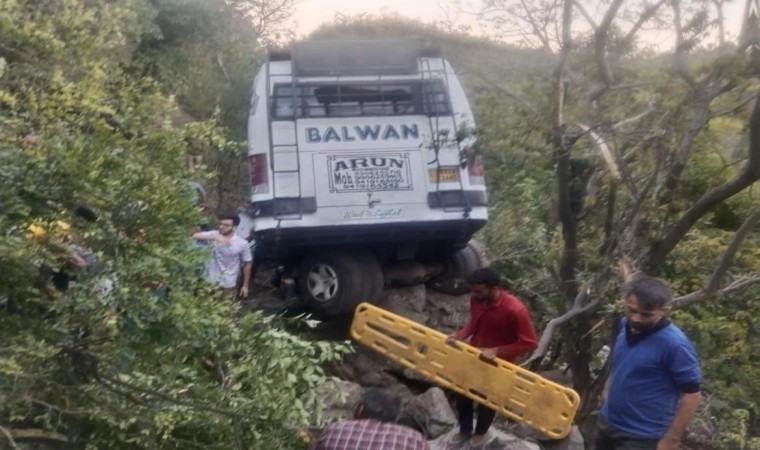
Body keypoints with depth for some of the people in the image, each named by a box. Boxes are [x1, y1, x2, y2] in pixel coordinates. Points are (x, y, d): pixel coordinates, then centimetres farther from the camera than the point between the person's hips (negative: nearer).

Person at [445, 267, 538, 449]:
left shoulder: (514, 309, -34)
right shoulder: (476, 300, -16)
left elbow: (530, 343, -27)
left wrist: (496, 351, -32)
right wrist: (460, 335, -16)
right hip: (473, 357, 5)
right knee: (462, 394, 21)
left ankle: (480, 433, 51)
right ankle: (464, 431, 49)